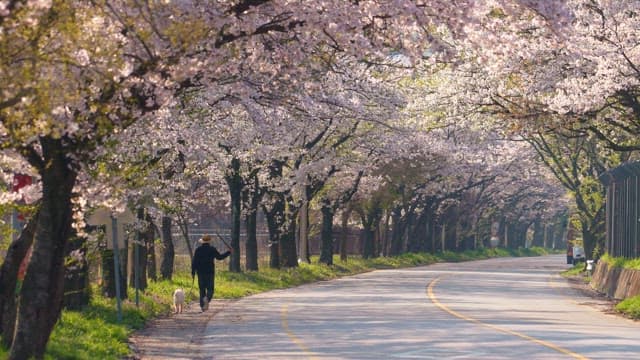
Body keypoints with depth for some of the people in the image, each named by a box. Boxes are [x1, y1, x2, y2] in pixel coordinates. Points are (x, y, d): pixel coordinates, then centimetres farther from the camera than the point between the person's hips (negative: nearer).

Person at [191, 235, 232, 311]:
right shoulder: (212, 249, -3)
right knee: (210, 289, 2)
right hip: (210, 272, -2)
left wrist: (193, 272, 4)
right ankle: (207, 298, -29)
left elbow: (194, 261, -1)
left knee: (202, 289, 10)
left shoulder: (198, 249, 2)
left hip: (201, 272, 2)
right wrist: (228, 252, 15)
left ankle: (202, 306, 8)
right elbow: (219, 257, 2)